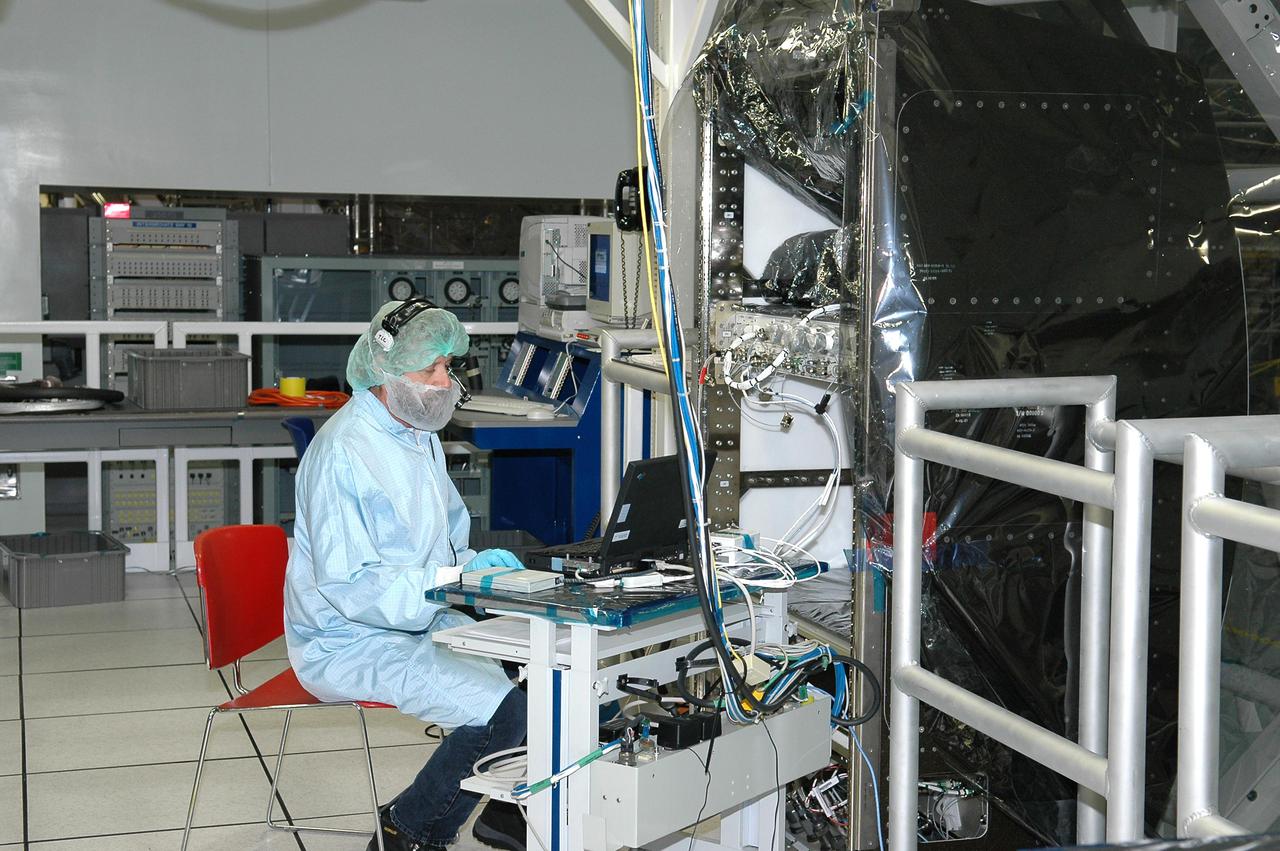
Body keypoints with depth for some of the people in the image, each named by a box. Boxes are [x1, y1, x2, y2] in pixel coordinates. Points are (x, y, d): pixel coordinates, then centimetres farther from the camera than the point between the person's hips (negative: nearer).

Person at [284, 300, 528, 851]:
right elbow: (347, 585, -25)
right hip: (351, 645, -9)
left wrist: (473, 562, 1)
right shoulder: (343, 453, -21)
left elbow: (446, 538, 22)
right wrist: (453, 578, -29)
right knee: (504, 711, -24)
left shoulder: (421, 437, 10)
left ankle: (510, 807, 19)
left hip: (418, 622, 9)